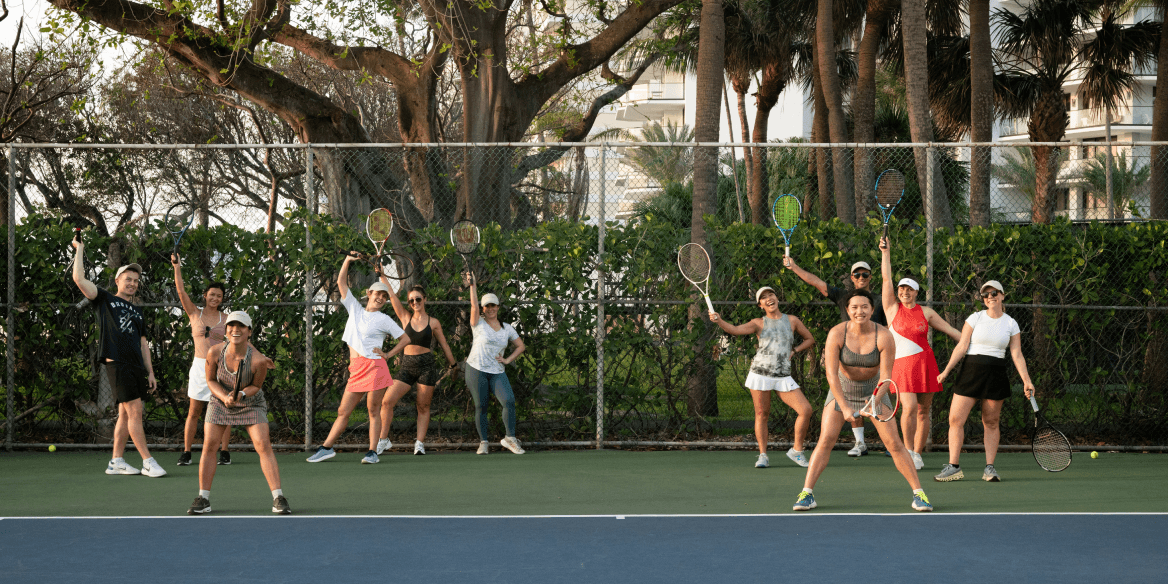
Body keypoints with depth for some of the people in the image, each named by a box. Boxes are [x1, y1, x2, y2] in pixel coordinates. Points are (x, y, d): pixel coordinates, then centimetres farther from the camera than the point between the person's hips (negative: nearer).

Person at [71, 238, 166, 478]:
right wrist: (80, 248, 2)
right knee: (135, 411, -11)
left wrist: (150, 372, 15)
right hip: (116, 363, -7)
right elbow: (79, 279, -3)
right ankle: (148, 462, -11)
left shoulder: (137, 312, 24)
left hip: (135, 367, 7)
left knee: (126, 414, 7)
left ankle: (116, 461, 11)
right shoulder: (105, 300, 7)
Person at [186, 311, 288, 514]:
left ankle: (278, 499, -11)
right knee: (208, 446, -6)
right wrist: (224, 397, -25)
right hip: (221, 401, 2)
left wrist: (241, 394, -30)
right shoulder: (214, 353, -21)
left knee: (263, 446, -15)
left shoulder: (257, 360, -28)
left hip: (251, 403, -2)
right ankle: (203, 499, 5)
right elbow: (211, 380, -6)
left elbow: (256, 386, -10)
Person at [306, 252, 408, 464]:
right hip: (356, 370, 5)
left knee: (374, 410, -5)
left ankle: (373, 452, -2)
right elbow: (341, 283, 19)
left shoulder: (384, 320, 5)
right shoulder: (355, 309, 17)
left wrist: (389, 355, -1)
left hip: (374, 366, -4)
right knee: (343, 411, 6)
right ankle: (326, 447, 12)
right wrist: (348, 260, 12)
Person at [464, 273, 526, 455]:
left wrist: (508, 360, 7)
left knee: (509, 401, -16)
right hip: (476, 370, -2)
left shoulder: (507, 328, 12)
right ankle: (483, 442, 7)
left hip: (497, 372, 2)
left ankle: (510, 438, -9)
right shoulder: (479, 324, 2)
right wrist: (472, 286, -19)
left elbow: (521, 346, 20)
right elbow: (474, 306, -14)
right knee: (481, 406, -2)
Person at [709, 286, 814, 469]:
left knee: (805, 410, -10)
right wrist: (718, 320, -31)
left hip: (783, 377, 1)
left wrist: (793, 351, 4)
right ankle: (763, 455, 11)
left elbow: (809, 339, 21)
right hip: (760, 373, -1)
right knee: (761, 415, 0)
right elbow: (736, 330, -12)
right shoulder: (759, 323, 4)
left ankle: (797, 451, 5)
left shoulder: (792, 320, 10)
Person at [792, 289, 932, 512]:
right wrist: (844, 407, -32)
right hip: (841, 390, 0)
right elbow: (831, 374, -24)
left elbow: (885, 376, -21)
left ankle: (919, 493, 3)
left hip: (874, 391, 0)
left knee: (894, 443, -6)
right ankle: (806, 494, -8)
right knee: (825, 440, -12)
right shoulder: (837, 334, -21)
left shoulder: (884, 337, -21)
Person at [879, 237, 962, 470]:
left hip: (925, 363, 2)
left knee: (924, 411, 1)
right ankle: (909, 450, -1)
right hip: (902, 364, -2)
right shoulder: (892, 308, 5)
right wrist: (886, 252, -3)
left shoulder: (926, 313, 8)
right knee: (909, 407, -16)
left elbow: (951, 331, 12)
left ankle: (917, 453, 11)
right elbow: (886, 278, 0)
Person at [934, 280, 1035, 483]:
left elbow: (1017, 355, 5)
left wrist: (1026, 380, -4)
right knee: (956, 419, -6)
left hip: (996, 374, 0)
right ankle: (954, 467, -1)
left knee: (991, 422, 2)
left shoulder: (1011, 324, 6)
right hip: (971, 371, 0)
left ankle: (989, 468, 8)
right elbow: (962, 347, 2)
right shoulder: (975, 318, 4)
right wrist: (946, 370, -6)